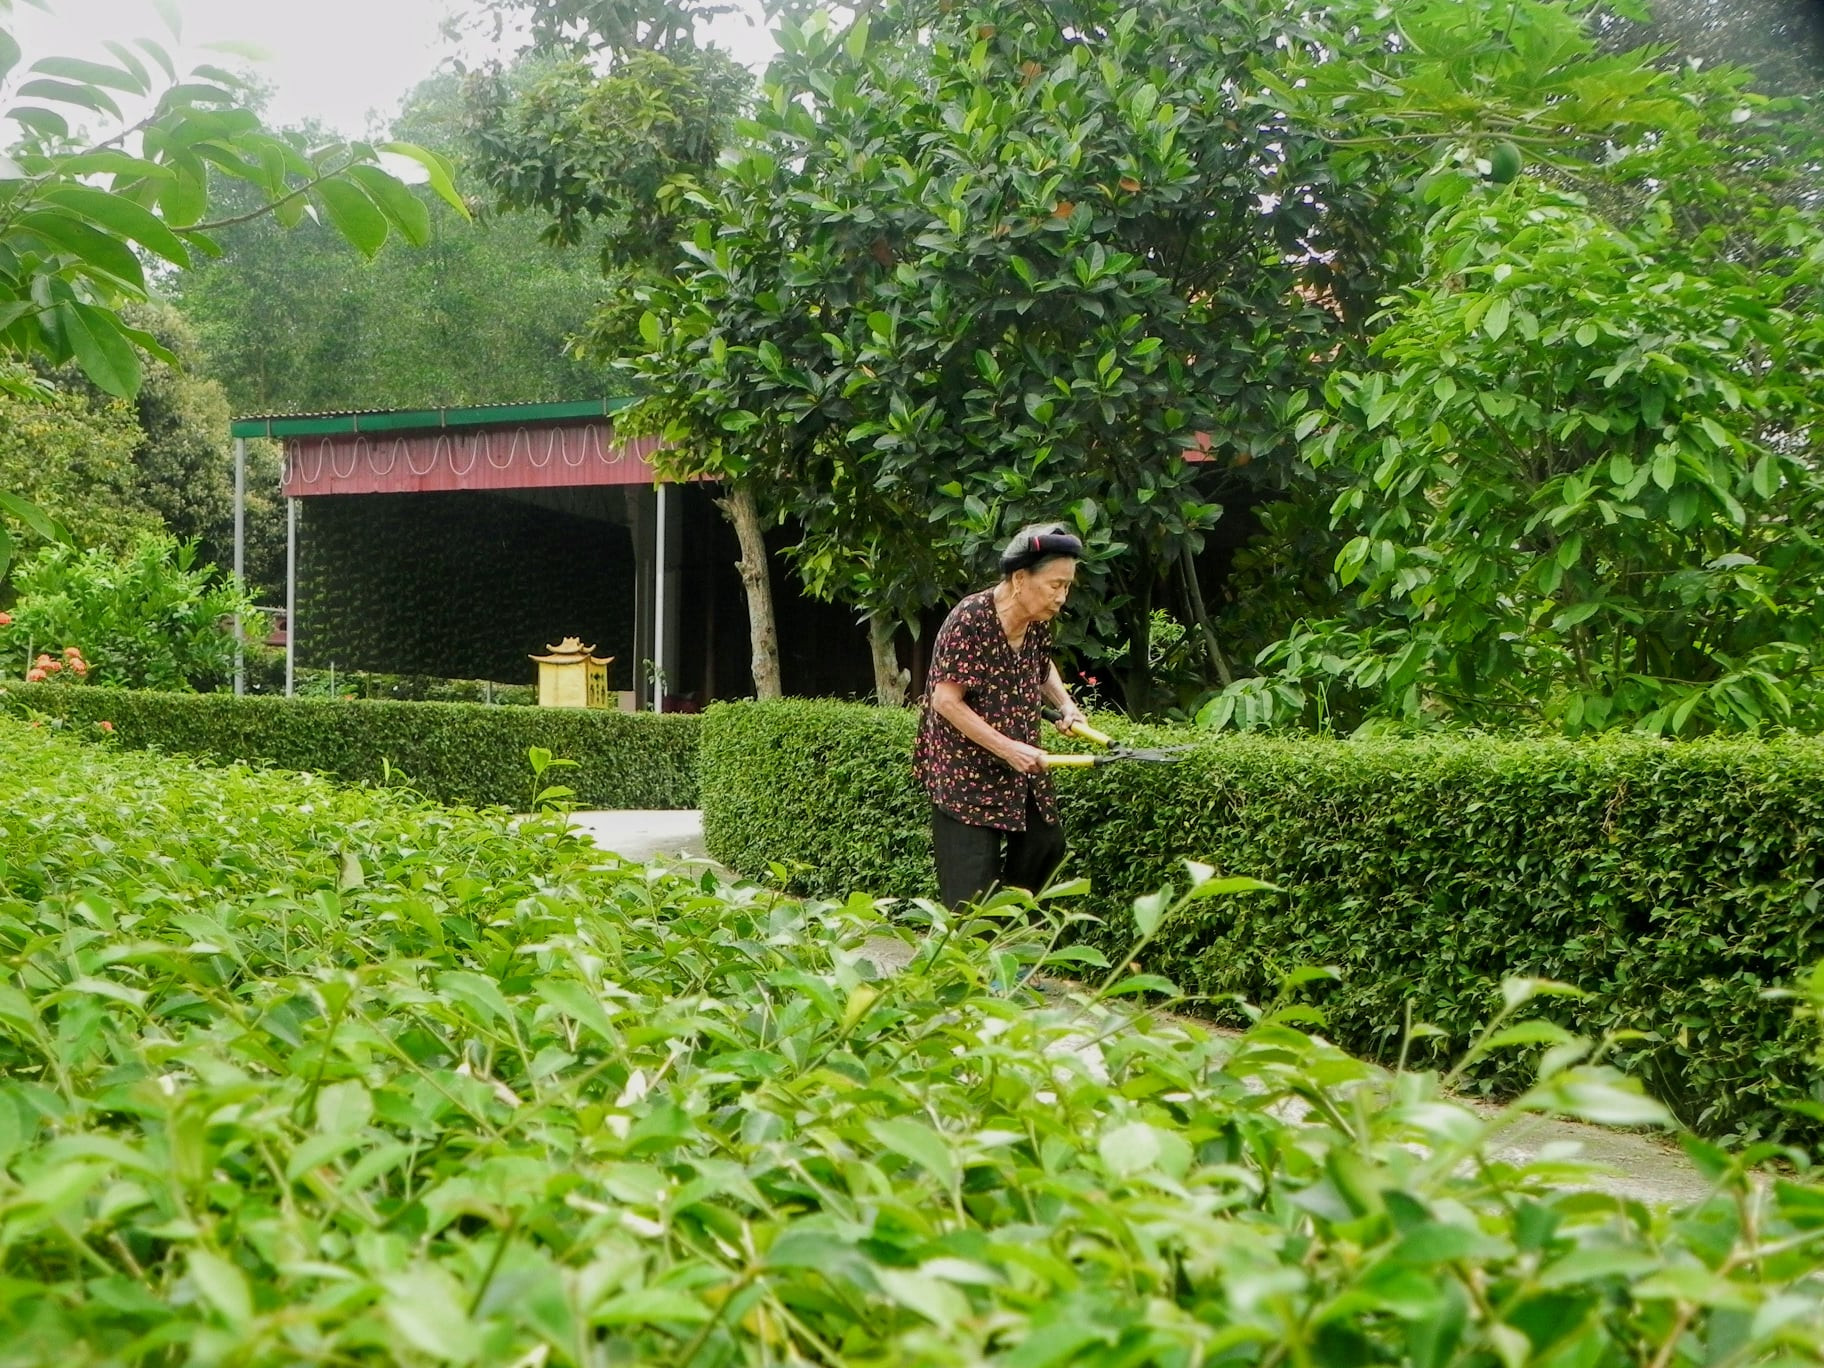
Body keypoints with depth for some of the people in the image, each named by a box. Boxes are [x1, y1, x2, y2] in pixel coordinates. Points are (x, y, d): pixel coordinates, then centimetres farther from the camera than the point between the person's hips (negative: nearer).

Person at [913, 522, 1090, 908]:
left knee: (1046, 845, 13)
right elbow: (945, 700, -24)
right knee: (972, 894, -7)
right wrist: (1007, 748, -25)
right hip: (964, 770, -8)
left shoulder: (1038, 622, -1)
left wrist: (1065, 704, 3)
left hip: (1019, 766, 8)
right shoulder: (970, 620, -24)